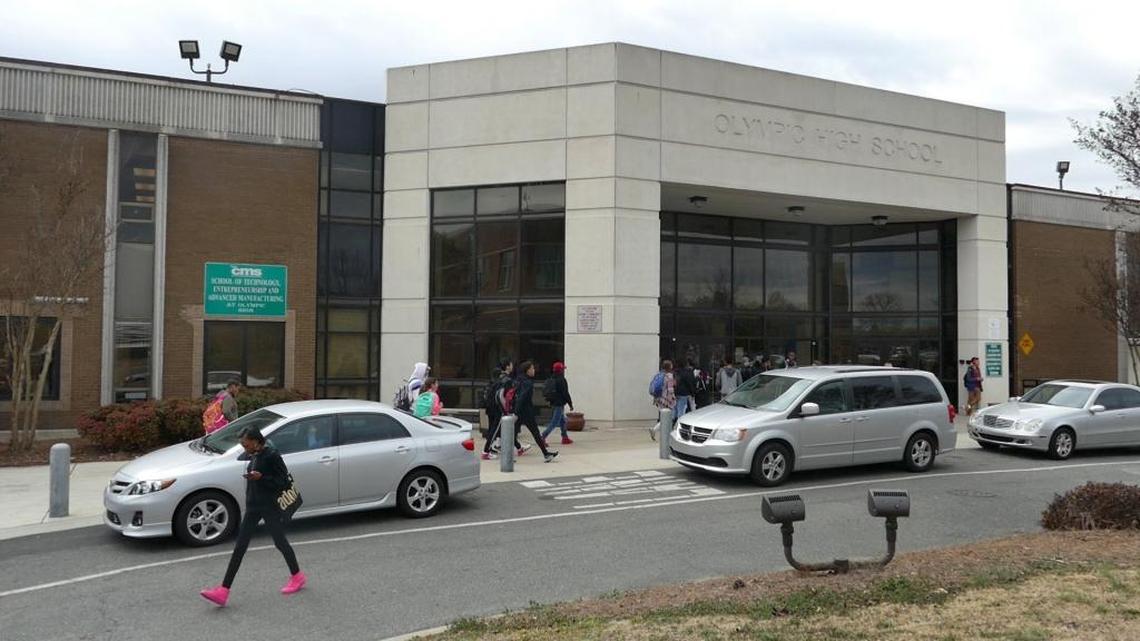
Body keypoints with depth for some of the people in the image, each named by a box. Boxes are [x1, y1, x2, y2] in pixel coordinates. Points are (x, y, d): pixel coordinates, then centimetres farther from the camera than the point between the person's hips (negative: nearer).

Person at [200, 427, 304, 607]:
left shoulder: (271, 455, -16)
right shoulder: (252, 455, 6)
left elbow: (283, 481, -17)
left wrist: (261, 477, -25)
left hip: (270, 506, -7)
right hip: (253, 506, 7)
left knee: (280, 542, 7)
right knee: (240, 546, 3)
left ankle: (297, 576, 28)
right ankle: (223, 591, 2)